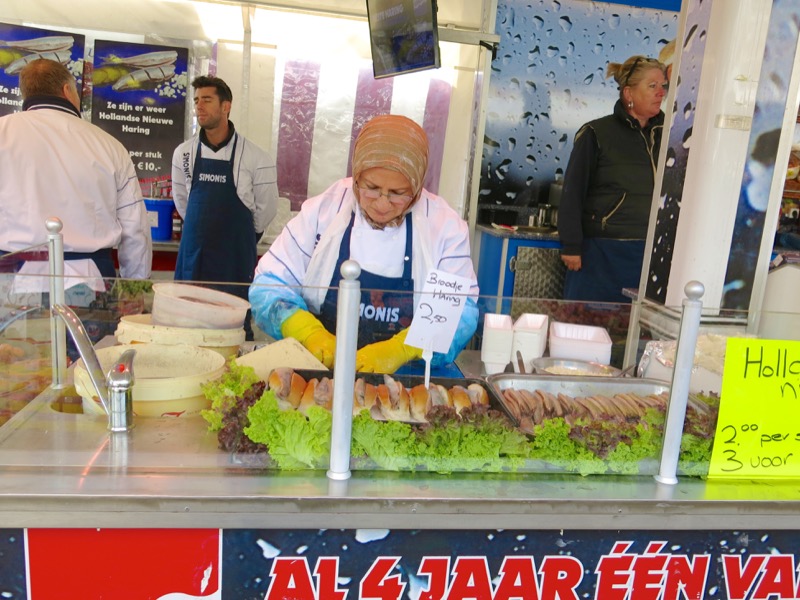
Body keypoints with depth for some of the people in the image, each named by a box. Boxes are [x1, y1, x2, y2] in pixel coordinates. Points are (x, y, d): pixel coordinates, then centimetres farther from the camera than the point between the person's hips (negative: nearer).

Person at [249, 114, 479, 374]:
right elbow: (269, 284, -1)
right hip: (317, 374, 1)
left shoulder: (445, 225, -4)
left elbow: (462, 311, -7)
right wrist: (310, 333, -21)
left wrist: (401, 349, -25)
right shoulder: (321, 210, -3)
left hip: (407, 378, 0)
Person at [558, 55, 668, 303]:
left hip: (649, 253, 4)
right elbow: (573, 192, -3)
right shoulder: (596, 134, -1)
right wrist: (571, 245, -8)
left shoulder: (664, 136, 11)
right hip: (601, 252, -4)